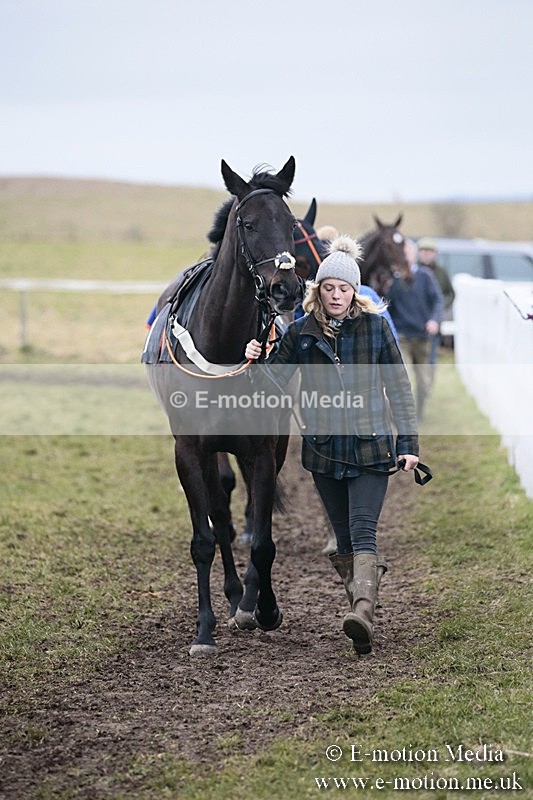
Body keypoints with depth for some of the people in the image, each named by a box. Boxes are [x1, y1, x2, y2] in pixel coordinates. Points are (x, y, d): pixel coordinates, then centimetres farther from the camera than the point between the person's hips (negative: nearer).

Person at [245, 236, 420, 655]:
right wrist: (257, 360, -12)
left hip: (370, 447, -3)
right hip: (323, 448, 3)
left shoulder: (376, 326, 0)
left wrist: (408, 441, -1)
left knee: (363, 530, -18)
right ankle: (361, 611, 22)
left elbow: (398, 387, 3)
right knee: (344, 538, 9)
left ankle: (363, 612, -32)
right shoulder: (301, 332, 4)